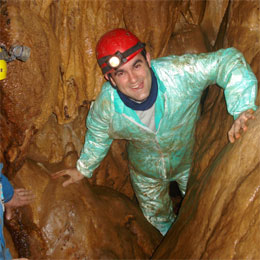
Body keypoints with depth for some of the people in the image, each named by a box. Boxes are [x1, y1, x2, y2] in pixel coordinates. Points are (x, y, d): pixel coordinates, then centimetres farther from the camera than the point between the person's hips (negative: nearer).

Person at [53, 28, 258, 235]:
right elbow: (97, 135, -8)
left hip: (189, 161, -1)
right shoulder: (106, 104, -31)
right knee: (157, 216, 29)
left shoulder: (178, 72, -40)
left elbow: (228, 60, -32)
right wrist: (84, 168, 7)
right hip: (146, 172, 1)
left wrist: (242, 109, -45)